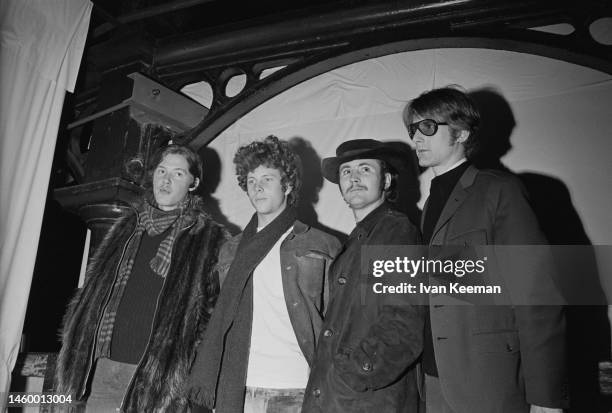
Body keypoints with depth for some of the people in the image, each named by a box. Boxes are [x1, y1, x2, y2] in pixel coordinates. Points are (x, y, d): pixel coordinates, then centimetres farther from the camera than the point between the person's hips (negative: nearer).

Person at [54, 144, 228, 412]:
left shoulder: (210, 239, -3)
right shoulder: (128, 227, 12)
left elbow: (214, 309, -6)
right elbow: (94, 291, 16)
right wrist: (80, 355, 9)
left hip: (162, 372, -4)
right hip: (106, 364, 4)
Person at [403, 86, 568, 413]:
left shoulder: (498, 190, -7)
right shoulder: (431, 203, 11)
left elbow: (536, 296, -12)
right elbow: (431, 300, 8)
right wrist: (425, 379, 5)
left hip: (490, 386, -6)